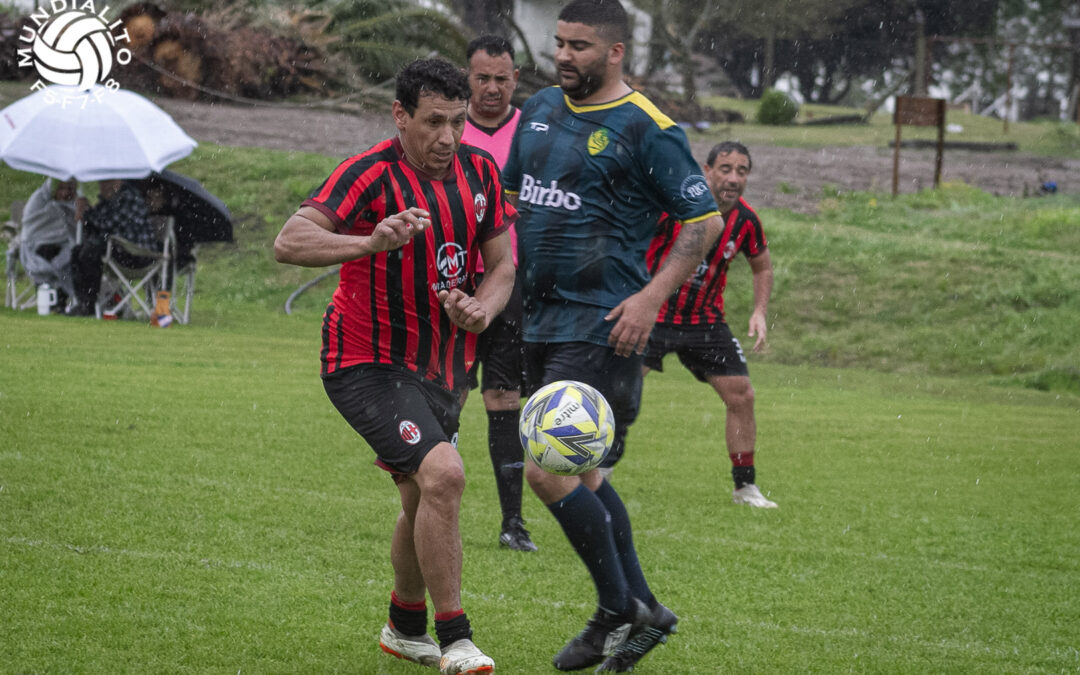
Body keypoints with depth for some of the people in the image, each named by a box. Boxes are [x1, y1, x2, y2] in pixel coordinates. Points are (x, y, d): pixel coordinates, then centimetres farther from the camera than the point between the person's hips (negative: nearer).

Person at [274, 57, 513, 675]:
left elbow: (501, 264, 10)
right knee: (443, 475, -24)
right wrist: (371, 242, -44)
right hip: (368, 363, -7)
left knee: (424, 503, 19)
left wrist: (481, 309, -12)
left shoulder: (479, 171, 1)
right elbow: (289, 243, -29)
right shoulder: (371, 174, -18)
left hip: (441, 367, 7)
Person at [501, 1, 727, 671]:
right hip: (541, 319, 8)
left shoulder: (647, 129, -10)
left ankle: (622, 613, 2)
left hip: (601, 327, -8)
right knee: (580, 475, 13)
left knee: (550, 472, -13)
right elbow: (511, 197, 23)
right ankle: (639, 607, 26)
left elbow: (706, 220, -8)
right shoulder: (541, 109, 11)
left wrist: (652, 297, -16)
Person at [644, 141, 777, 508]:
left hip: (705, 321, 4)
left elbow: (762, 267, 13)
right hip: (653, 313, -4)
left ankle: (745, 486, 13)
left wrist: (760, 311, -2)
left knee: (741, 396, -1)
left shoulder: (746, 220, -5)